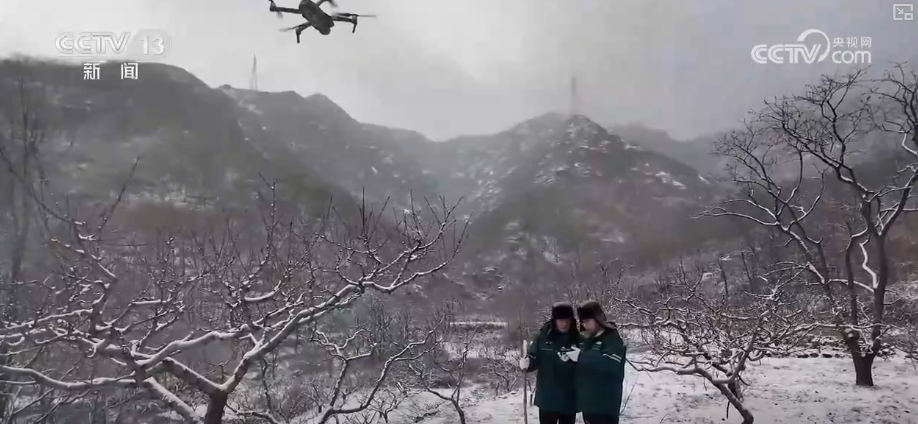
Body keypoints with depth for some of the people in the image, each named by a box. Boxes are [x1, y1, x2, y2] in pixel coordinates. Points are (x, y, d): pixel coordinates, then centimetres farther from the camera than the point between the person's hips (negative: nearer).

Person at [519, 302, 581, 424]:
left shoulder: (578, 339, -5)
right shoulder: (542, 336, -6)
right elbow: (534, 358, -3)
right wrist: (527, 363, -25)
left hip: (570, 399, 1)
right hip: (547, 397, -1)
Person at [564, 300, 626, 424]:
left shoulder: (612, 338, -12)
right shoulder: (584, 338, 11)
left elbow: (612, 364, -28)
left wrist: (581, 357, -29)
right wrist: (568, 356, 0)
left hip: (605, 403, -8)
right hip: (587, 400, 8)